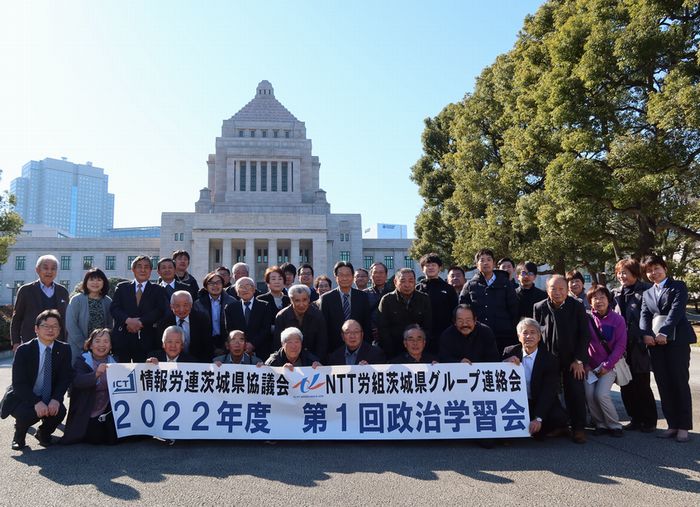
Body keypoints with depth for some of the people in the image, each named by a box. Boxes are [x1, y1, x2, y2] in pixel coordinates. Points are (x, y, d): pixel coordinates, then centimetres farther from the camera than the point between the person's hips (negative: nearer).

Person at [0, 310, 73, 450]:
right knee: (28, 413, -33)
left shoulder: (64, 349, -4)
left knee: (60, 411, -27)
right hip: (22, 399, -2)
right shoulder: (23, 350, -13)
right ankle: (19, 436, 4)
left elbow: (66, 378, -6)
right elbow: (19, 383, -18)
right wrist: (36, 402, -32)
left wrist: (56, 399, -24)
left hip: (49, 400, 3)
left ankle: (44, 433, 9)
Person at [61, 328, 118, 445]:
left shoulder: (114, 362, 7)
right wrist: (96, 374, -43)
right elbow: (77, 381, -22)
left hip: (109, 412, 3)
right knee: (96, 438, -17)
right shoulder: (81, 362, -4)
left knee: (114, 438, -12)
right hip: (87, 415, -2)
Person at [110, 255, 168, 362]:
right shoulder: (122, 287, 14)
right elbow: (113, 308, 4)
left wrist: (141, 322, -14)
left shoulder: (158, 290, 10)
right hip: (122, 338, 1)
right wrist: (128, 320, -14)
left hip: (146, 340, -1)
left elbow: (160, 311, -2)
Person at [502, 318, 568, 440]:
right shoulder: (510, 352, -1)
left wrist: (538, 419, -30)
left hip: (540, 404, -1)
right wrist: (506, 362, -22)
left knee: (559, 418, -28)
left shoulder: (550, 360, -9)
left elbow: (548, 393, -17)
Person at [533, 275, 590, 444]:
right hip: (548, 358, 1)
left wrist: (579, 360, -8)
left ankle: (578, 428, 12)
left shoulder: (577, 306, -5)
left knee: (575, 392, -2)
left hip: (573, 359, -1)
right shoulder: (539, 308, -2)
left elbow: (584, 334, -4)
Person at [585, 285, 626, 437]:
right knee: (589, 394, -10)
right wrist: (585, 364, -5)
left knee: (601, 394, -15)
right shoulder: (587, 319, -3)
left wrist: (606, 366, -11)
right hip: (590, 366, 2)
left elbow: (620, 345, -7)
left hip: (609, 364, -2)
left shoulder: (617, 319, -5)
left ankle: (614, 425, 7)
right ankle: (600, 425, 11)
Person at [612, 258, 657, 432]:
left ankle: (649, 421, 18)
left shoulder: (646, 290, -7)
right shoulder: (616, 294, 11)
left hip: (640, 346, -6)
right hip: (622, 347, 6)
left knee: (642, 385, 1)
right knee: (626, 386, 9)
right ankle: (635, 419, 23)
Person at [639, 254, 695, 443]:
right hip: (655, 342, 5)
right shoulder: (647, 293, 20)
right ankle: (672, 425, 10)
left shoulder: (678, 286, 5)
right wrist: (646, 334, -12)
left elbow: (677, 310, -9)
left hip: (676, 339, -5)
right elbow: (644, 315, 7)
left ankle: (683, 427, 5)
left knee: (679, 382, -3)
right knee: (663, 385, 4)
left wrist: (664, 332, -20)